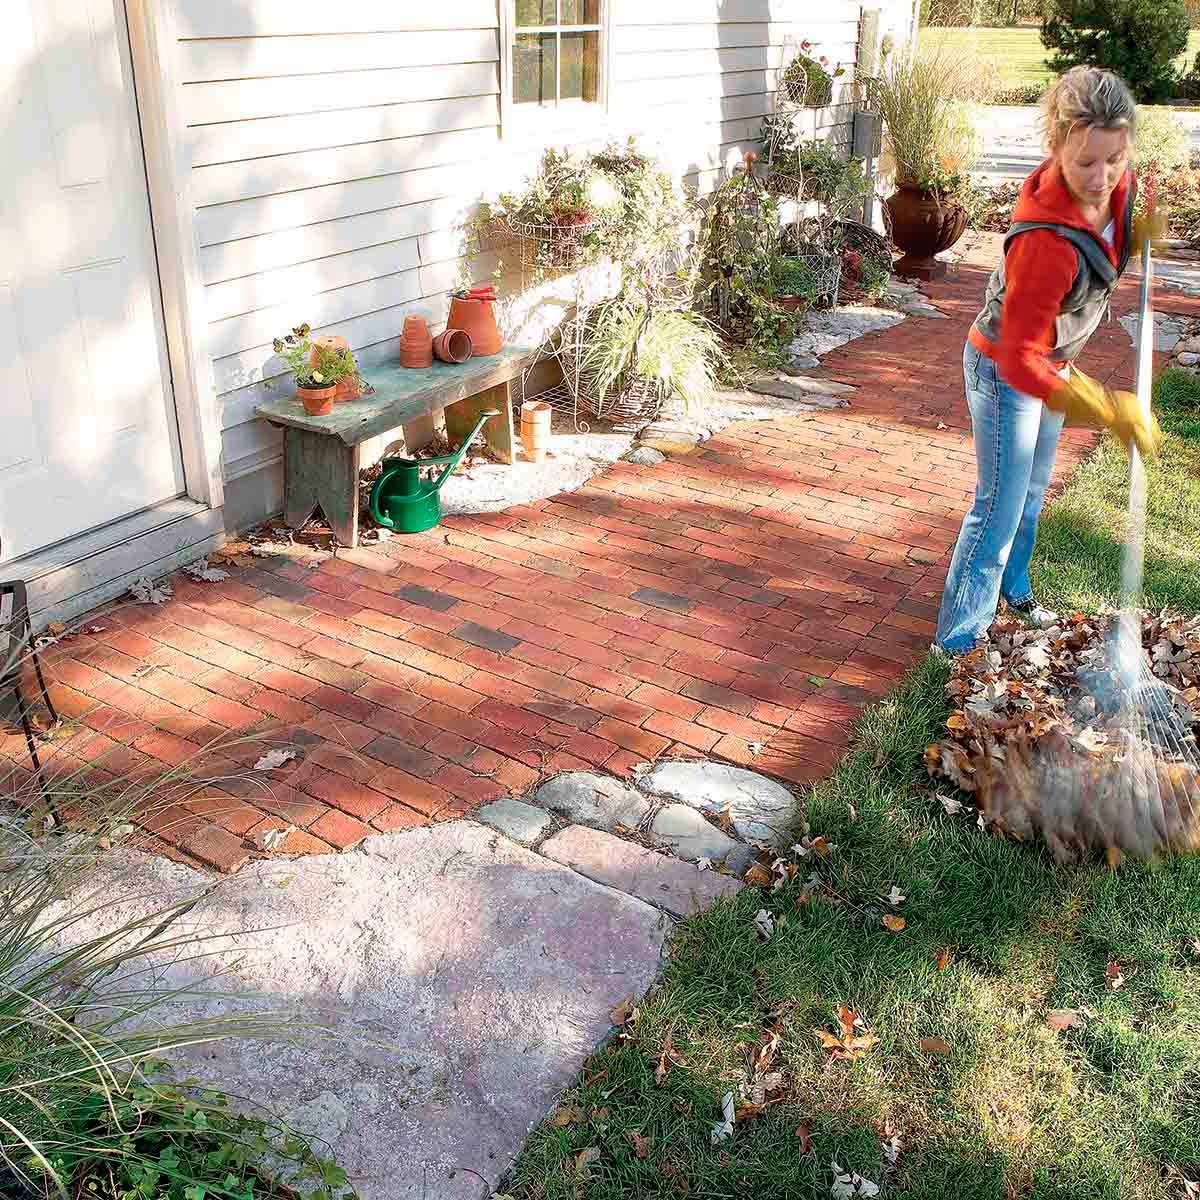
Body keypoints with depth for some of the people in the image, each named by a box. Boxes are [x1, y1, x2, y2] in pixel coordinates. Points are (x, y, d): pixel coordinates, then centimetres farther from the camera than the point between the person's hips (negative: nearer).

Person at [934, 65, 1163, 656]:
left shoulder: (1117, 186, -14)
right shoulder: (1046, 241, -39)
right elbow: (1022, 364, -36)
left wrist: (1142, 233, -12)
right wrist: (1111, 408, -36)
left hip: (1051, 360, 8)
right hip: (1004, 372, -8)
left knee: (1031, 492, 24)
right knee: (1000, 506, -2)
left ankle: (1011, 591, 47)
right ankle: (956, 640, 11)